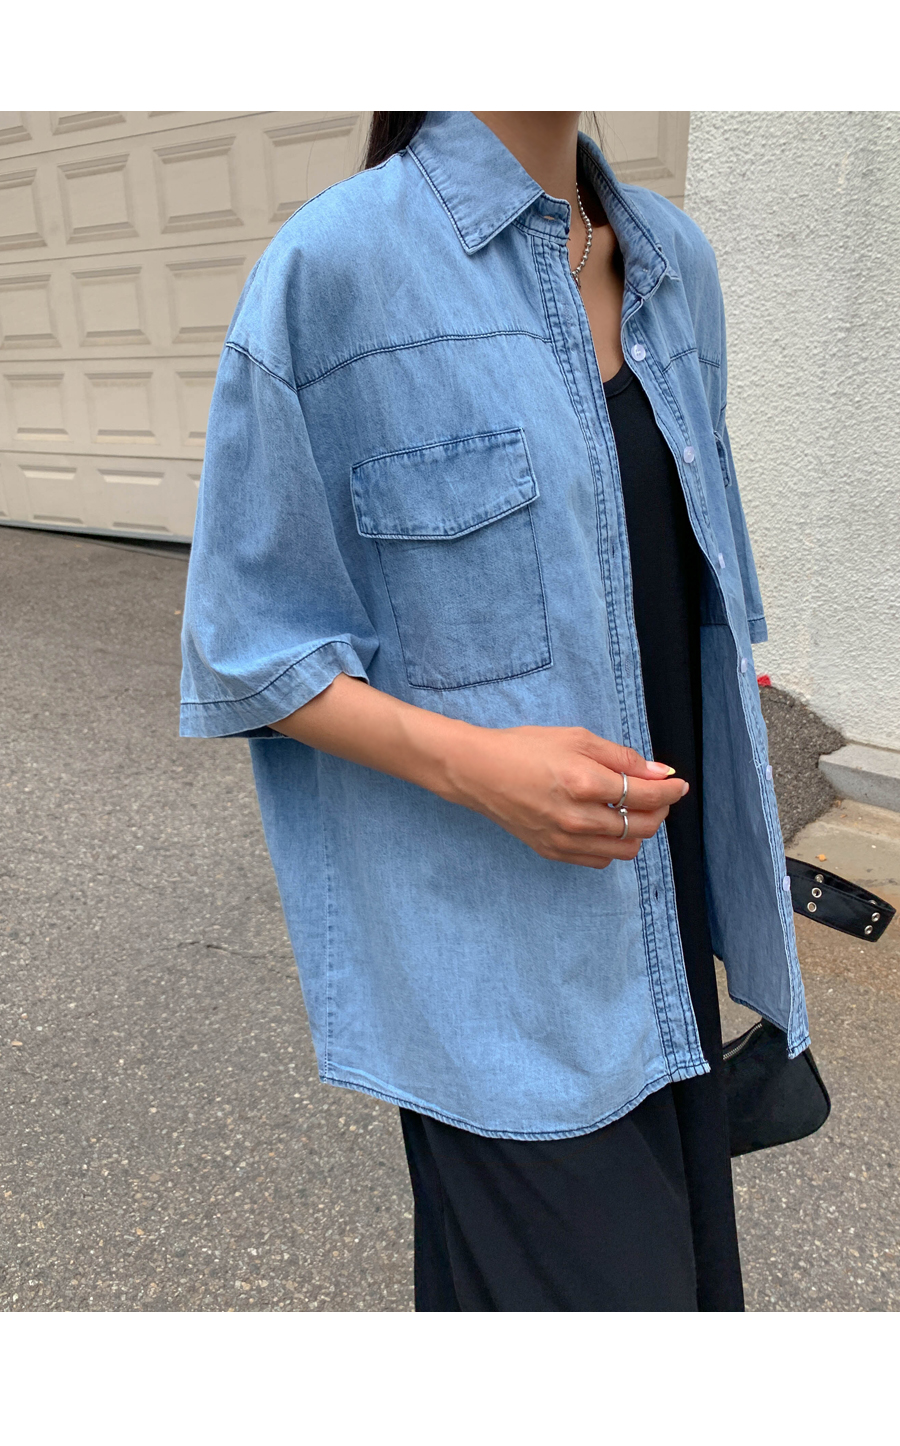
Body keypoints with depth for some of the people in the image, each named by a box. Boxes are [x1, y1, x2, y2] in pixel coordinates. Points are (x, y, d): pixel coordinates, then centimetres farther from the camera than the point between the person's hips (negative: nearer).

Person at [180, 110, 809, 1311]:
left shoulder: (674, 263, 6)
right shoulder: (330, 268, -13)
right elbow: (248, 648, -9)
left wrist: (727, 862, 15)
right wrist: (474, 765, -23)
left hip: (655, 899, 7)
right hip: (492, 943, -6)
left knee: (680, 1261, 20)